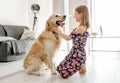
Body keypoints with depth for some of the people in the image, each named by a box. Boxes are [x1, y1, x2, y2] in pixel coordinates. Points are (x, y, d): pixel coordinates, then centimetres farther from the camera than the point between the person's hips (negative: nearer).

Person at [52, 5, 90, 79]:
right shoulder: (83, 27, 5)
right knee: (59, 68, 16)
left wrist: (57, 30, -1)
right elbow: (72, 37, 10)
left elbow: (68, 38, -14)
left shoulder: (81, 28, -24)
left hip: (78, 55, -9)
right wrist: (59, 30, 11)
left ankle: (82, 67, 5)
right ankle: (80, 65, 18)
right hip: (74, 54, 9)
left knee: (64, 74, -6)